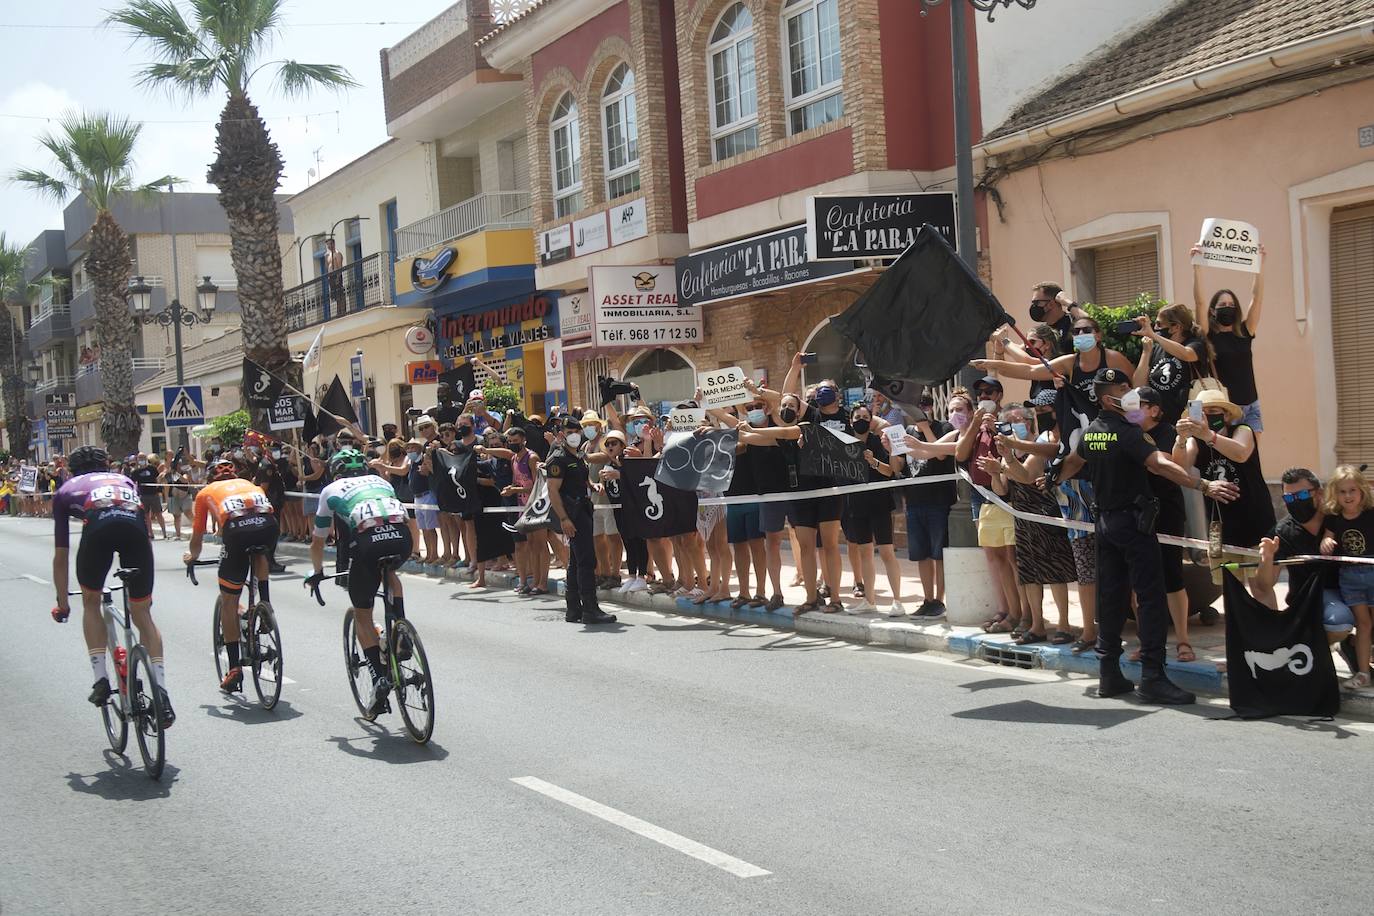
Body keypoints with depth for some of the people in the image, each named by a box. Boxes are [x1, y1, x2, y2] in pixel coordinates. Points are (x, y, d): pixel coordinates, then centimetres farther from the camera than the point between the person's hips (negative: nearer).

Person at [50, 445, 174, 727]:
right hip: (135, 524, 2)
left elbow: (60, 557, 36)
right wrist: (145, 591, 56)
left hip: (98, 526, -2)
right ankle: (162, 693, 4)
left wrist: (62, 604, 47)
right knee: (142, 614, 15)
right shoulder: (125, 480, 41)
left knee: (91, 603, 25)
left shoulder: (66, 490, 35)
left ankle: (101, 680, 15)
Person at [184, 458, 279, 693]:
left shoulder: (206, 492, 32)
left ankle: (234, 668, 11)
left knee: (228, 603, 12)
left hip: (236, 528, -2)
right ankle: (265, 602, 19)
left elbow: (197, 536, 39)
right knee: (259, 555, 40)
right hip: (268, 525, 2)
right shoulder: (250, 485, 38)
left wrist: (191, 557, 60)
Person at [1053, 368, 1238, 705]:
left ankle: (1109, 674, 14)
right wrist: (1205, 486, -36)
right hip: (1133, 521, -8)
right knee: (1151, 597, -8)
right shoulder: (1128, 432, -16)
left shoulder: (1090, 433, 9)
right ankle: (1152, 678, -12)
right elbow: (1160, 465, -30)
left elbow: (1071, 462, 29)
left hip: (1106, 522, 8)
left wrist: (1053, 481, 50)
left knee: (1111, 597, 11)